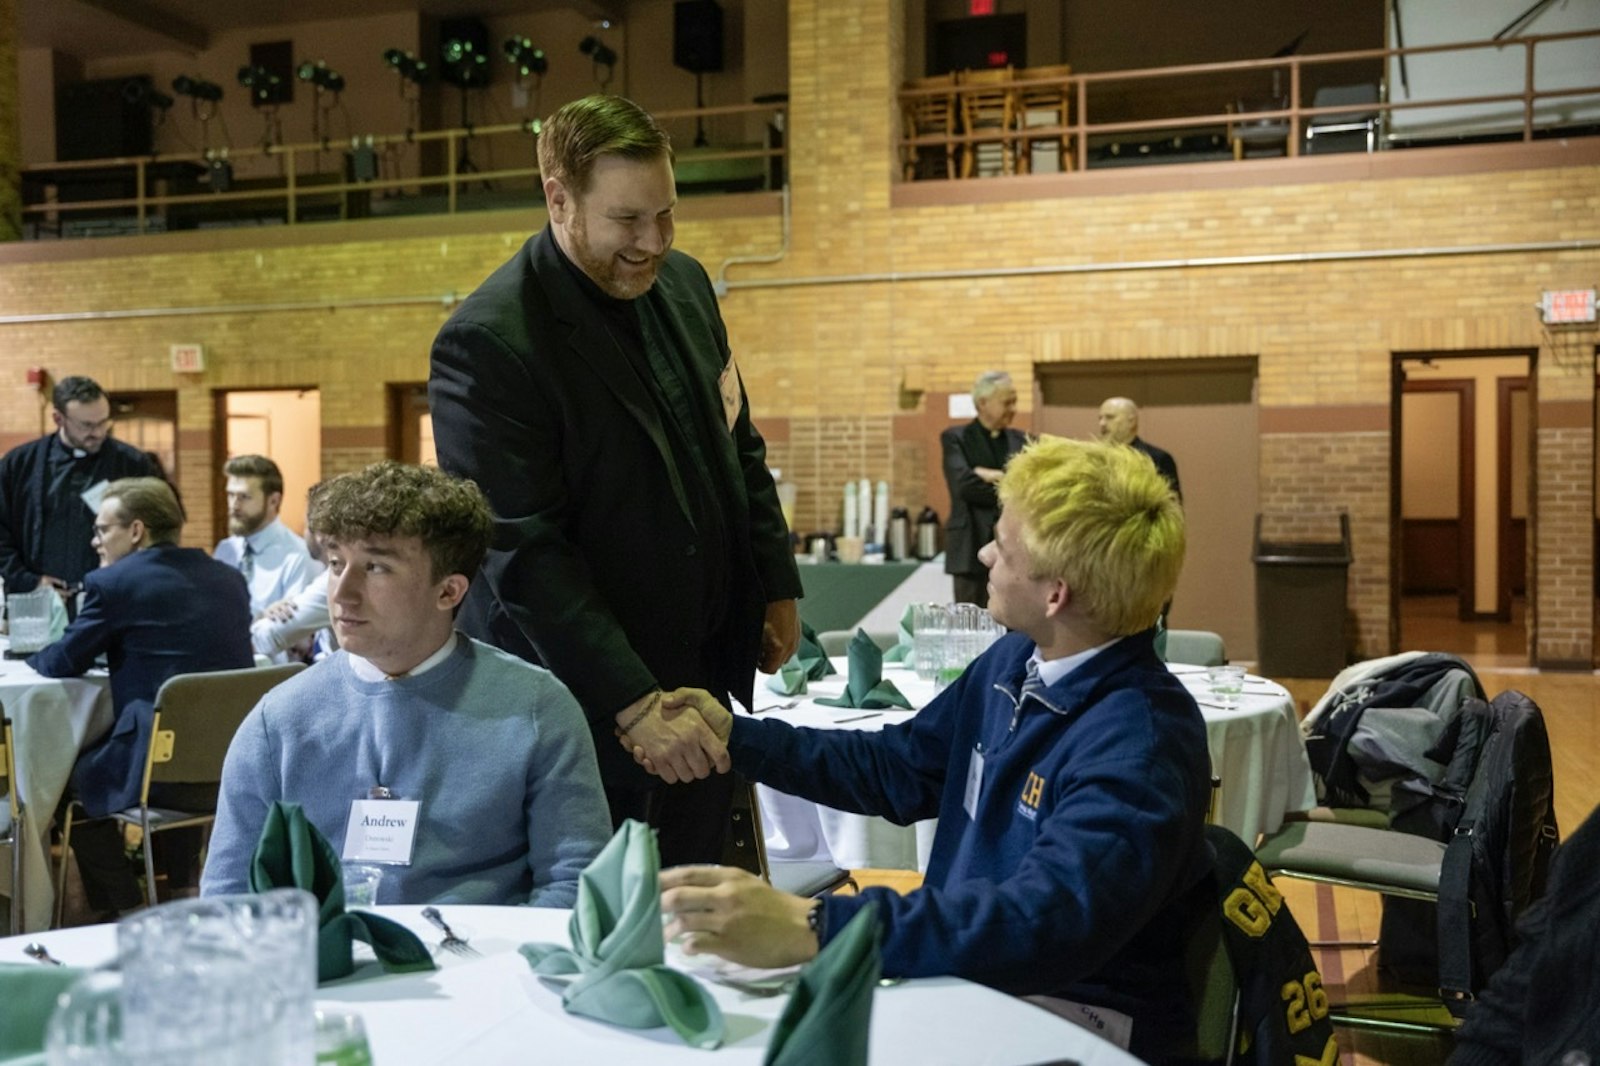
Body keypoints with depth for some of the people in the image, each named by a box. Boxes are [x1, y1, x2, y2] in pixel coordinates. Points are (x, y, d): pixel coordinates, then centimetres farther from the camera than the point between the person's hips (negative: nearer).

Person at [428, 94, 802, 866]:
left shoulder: (684, 285, 6)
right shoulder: (488, 343, -18)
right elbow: (525, 555, -21)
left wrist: (777, 586, 13)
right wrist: (635, 705, -24)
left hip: (709, 674, 7)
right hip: (584, 705, -6)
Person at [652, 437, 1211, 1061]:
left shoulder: (1138, 749, -24)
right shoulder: (1014, 660, 3)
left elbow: (1046, 920, -37)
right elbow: (898, 768, 14)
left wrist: (811, 929, -44)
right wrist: (736, 738, 7)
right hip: (968, 968, 7)